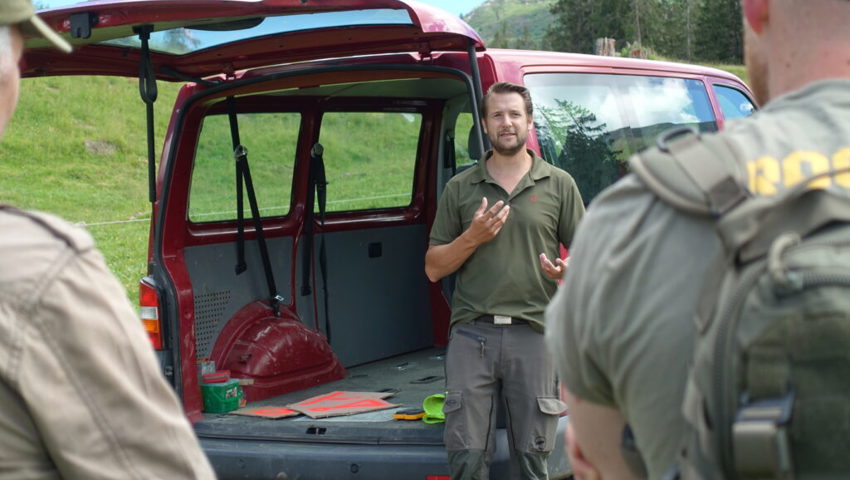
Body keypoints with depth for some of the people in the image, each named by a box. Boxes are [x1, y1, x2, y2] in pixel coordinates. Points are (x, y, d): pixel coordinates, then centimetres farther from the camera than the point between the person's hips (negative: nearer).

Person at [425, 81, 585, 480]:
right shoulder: (460, 188, 11)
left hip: (534, 333, -1)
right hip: (472, 333, 1)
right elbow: (433, 268, 11)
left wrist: (567, 271, -13)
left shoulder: (559, 184, 9)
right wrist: (472, 237, -6)